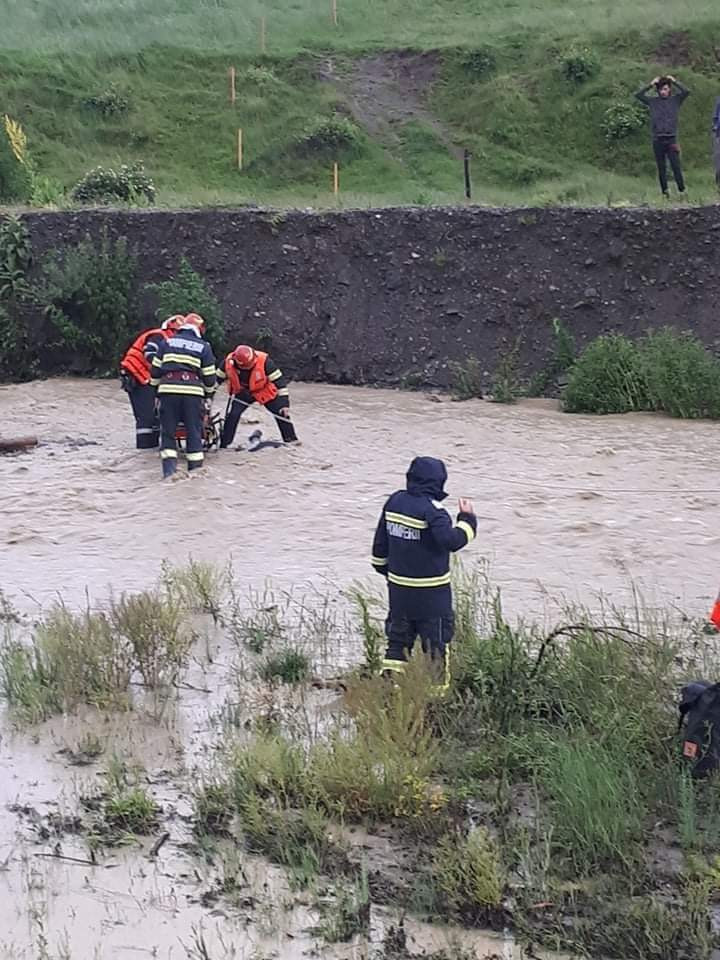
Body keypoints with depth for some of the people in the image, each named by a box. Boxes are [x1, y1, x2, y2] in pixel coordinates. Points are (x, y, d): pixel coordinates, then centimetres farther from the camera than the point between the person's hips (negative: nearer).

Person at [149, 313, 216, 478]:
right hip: (193, 392, -1)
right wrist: (209, 394, 25)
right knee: (194, 432, 7)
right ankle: (195, 468, 8)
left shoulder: (167, 343, 15)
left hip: (168, 390, 1)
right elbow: (209, 377, 9)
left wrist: (156, 385, 29)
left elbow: (155, 370, 14)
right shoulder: (204, 347, 10)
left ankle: (169, 468, -5)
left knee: (168, 431, 5)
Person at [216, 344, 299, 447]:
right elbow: (217, 379, -6)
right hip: (241, 393, 1)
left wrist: (284, 403, -27)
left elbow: (279, 381, -26)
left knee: (283, 413, -3)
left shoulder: (263, 361, -32)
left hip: (265, 392, -1)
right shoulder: (229, 362, -25)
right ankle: (223, 445, -5)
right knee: (232, 415, -16)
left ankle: (291, 440, 14)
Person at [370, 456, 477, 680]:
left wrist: (383, 567, 26)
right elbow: (451, 540, -29)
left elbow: (381, 540, 12)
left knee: (398, 636, 15)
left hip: (398, 586, 6)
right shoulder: (432, 510, -19)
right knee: (436, 639, 4)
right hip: (431, 592, -6)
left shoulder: (395, 501, 3)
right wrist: (467, 519, -14)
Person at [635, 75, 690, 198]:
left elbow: (686, 92, -8)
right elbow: (638, 95, 2)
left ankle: (682, 191, -6)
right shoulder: (653, 101, 8)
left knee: (676, 166, -7)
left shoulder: (675, 100, 6)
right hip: (657, 140, 2)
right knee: (661, 168, 5)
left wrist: (674, 82, -3)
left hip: (671, 139, -2)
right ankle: (664, 192, 10)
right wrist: (650, 85, -1)